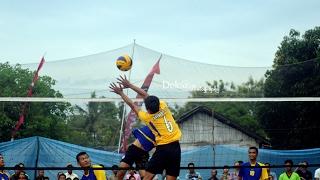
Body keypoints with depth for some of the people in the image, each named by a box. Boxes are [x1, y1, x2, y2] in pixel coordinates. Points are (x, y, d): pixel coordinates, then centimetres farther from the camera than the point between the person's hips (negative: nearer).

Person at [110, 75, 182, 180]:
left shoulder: (147, 117, -4)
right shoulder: (163, 106, 2)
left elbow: (132, 105, 10)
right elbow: (145, 95, 13)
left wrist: (121, 93, 24)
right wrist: (130, 85, 18)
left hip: (163, 148, -4)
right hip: (176, 147, 4)